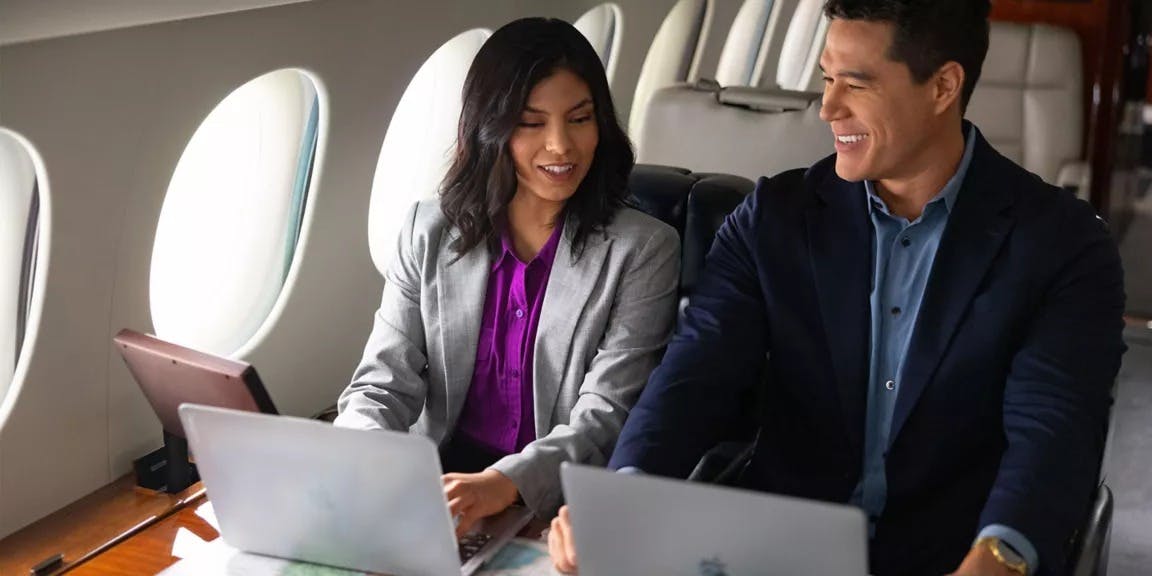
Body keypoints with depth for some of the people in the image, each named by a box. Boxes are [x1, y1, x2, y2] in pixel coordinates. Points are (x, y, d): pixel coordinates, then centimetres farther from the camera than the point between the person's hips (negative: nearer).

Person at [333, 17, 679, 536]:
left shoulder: (643, 250, -4)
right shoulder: (430, 232, 5)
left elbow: (605, 415, -11)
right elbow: (384, 382, 1)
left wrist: (505, 484, -30)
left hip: (562, 509, -2)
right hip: (434, 489, 3)